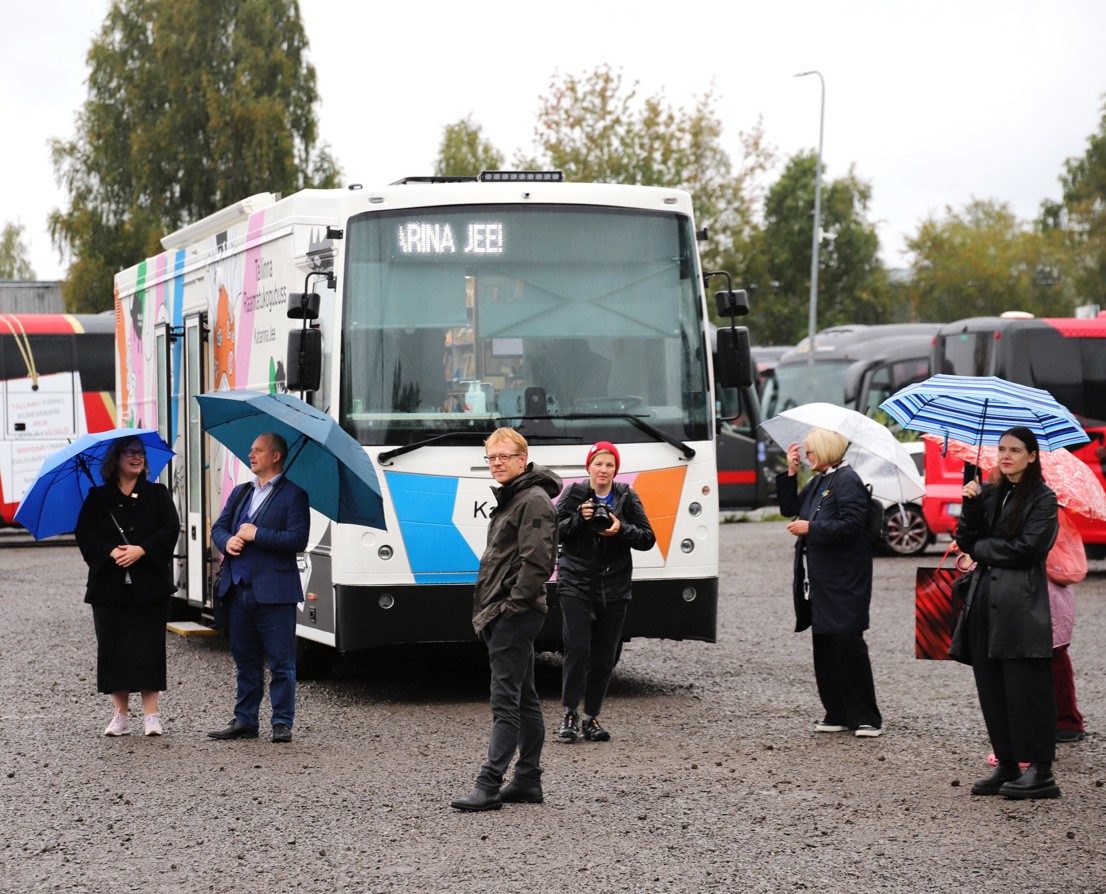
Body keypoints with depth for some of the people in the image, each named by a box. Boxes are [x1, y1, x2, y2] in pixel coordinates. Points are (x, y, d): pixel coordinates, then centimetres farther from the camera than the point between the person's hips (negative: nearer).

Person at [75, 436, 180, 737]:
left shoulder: (157, 494, 9)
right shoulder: (98, 498, 9)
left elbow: (171, 529, -2)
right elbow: (85, 534, 1)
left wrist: (141, 550, -16)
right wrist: (112, 552, -16)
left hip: (149, 584, -1)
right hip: (109, 585, 1)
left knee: (148, 647, -4)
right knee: (113, 647, 1)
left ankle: (151, 713, -1)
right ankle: (121, 714, 8)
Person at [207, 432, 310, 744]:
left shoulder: (293, 495, -4)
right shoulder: (240, 492, 18)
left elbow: (298, 540, -14)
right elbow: (218, 528, 17)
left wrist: (256, 535, -14)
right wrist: (227, 541, -6)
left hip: (274, 591, -7)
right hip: (239, 590, 7)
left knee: (281, 662, -1)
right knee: (245, 660, 12)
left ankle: (282, 723, 3)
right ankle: (245, 721, 19)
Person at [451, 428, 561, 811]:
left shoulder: (534, 502, -12)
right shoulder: (509, 498, 20)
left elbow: (537, 562, -21)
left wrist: (512, 606, -20)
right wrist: (488, 611, 18)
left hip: (514, 616, -11)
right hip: (502, 617, 11)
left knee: (505, 701, -12)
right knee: (524, 700, 13)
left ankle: (488, 786, -15)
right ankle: (528, 781, 17)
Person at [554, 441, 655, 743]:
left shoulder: (627, 497, 6)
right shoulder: (573, 495, 1)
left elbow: (648, 538, 3)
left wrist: (621, 530, -14)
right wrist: (579, 518, -16)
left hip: (614, 589, 2)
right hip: (576, 584, -2)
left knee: (605, 656, 5)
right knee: (577, 648, -13)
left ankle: (592, 717, 15)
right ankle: (570, 715, -3)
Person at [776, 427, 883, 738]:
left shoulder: (847, 481, -11)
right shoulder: (817, 483, 17)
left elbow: (851, 525, -20)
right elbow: (789, 508, 21)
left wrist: (810, 528, -16)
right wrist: (790, 474, 12)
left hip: (843, 583, -10)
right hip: (818, 582, 10)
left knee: (848, 647, -9)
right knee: (824, 649, 9)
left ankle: (866, 718, -4)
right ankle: (837, 715, 14)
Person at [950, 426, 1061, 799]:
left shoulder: (1042, 499, -2)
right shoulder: (989, 494, 16)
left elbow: (1027, 547, -12)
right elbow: (966, 542, 10)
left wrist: (983, 549, -1)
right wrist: (971, 504, -4)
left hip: (1021, 604, -6)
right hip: (985, 603, 6)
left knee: (1025, 688, -8)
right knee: (992, 689, 6)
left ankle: (1040, 771, -5)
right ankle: (1006, 766, 13)